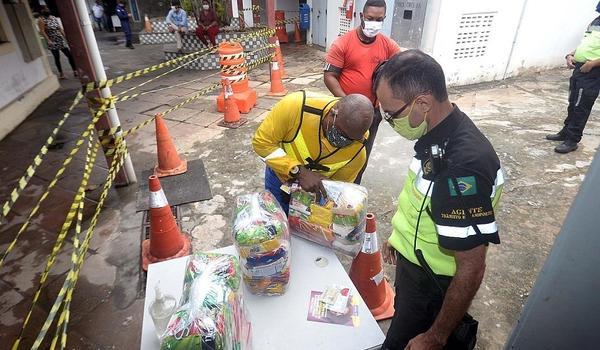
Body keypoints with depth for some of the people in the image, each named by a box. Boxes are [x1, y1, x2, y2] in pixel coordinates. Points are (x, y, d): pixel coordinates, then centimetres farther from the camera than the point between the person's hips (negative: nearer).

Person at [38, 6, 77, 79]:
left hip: (61, 40, 5)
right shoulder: (41, 20, -5)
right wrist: (48, 40, -19)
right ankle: (61, 73, 11)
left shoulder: (54, 18, 12)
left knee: (69, 55, -2)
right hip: (53, 42, -5)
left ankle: (75, 71, 4)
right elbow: (42, 31, -11)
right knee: (57, 58, 2)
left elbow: (60, 28, 15)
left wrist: (65, 36, 11)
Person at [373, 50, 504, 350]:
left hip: (432, 284, -8)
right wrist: (398, 235, 18)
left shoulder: (463, 167, -36)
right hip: (413, 260, 8)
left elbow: (471, 269, -28)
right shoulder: (438, 131, -9)